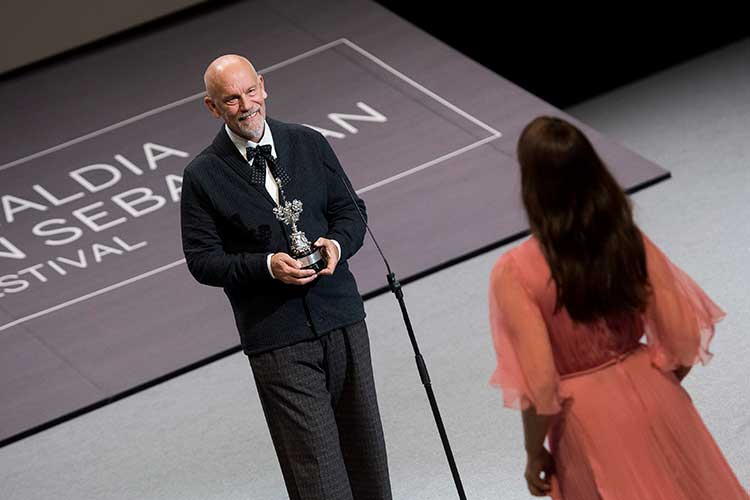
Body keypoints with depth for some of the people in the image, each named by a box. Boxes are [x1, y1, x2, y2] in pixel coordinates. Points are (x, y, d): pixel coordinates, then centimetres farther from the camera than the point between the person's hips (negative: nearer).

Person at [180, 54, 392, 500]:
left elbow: (350, 211, 13)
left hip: (342, 317, 4)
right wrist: (267, 265, -18)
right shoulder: (202, 177, -4)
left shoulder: (309, 143, 7)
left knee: (365, 445, 14)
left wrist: (337, 243, -10)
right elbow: (202, 260, -3)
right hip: (276, 337, -4)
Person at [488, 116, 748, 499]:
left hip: (587, 417, -3)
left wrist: (534, 454, -6)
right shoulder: (630, 240, -11)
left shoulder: (515, 273, -22)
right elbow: (683, 337, -7)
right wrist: (661, 387, 12)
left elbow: (540, 385, -22)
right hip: (651, 396, 3)